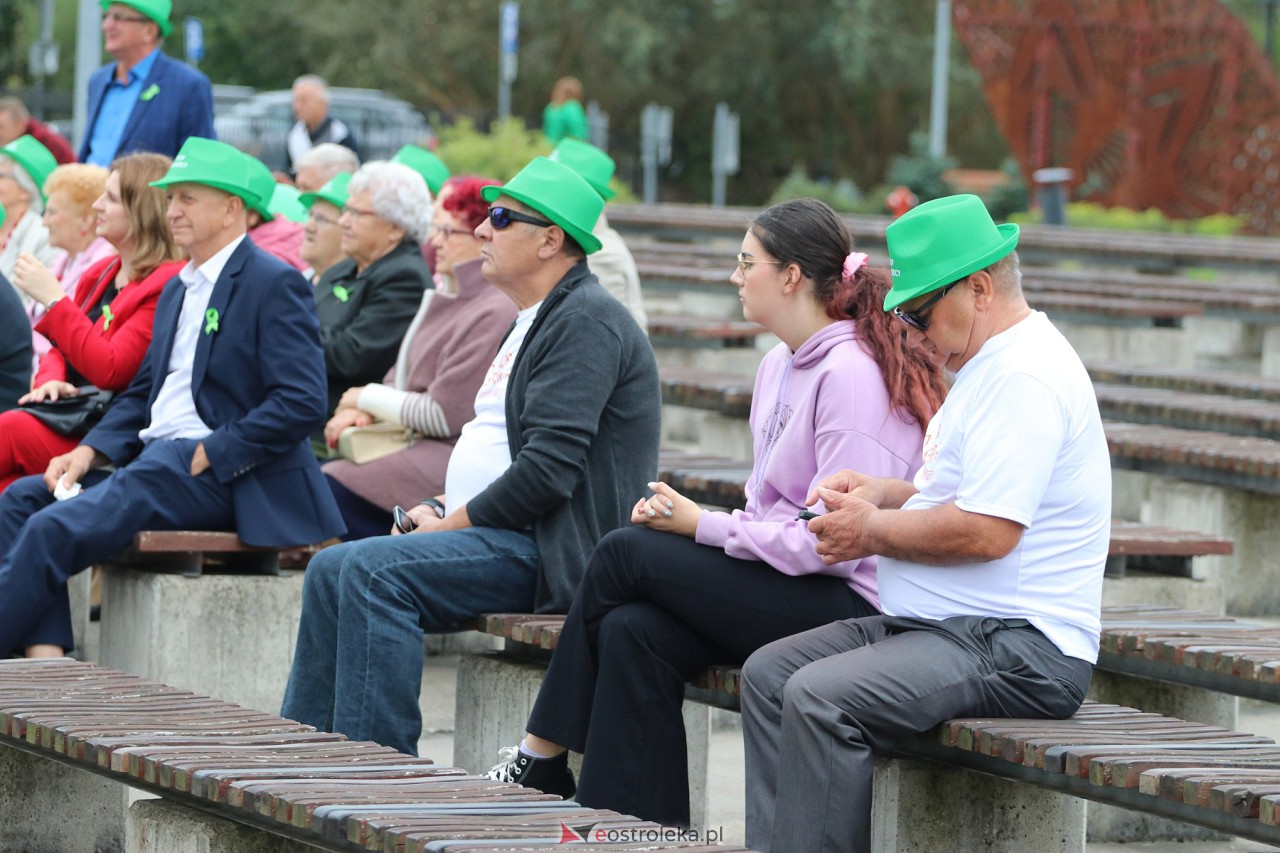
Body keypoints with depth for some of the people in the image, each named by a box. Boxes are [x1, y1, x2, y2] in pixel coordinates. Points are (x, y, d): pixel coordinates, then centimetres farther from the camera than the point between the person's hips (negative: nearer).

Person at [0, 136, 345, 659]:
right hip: (155, 456, 9)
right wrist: (91, 451, 4)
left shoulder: (274, 285, -7)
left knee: (55, 529, -24)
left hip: (225, 476, -9)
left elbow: (302, 404, -16)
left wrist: (207, 455, -17)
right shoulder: (176, 289, 21)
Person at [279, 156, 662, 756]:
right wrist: (441, 506, 9)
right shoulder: (533, 322, 22)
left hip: (550, 549, -11)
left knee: (376, 570, -25)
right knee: (334, 569, 2)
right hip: (500, 538, 11)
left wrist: (452, 524, -13)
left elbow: (548, 469, -21)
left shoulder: (585, 322, -12)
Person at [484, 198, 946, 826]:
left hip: (850, 604, -9)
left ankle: (542, 757, 5)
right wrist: (683, 516, -1)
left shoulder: (852, 373, -17)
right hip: (783, 591, 9)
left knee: (624, 554, -14)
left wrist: (705, 527, -14)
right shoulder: (779, 367, 15)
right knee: (633, 631, -16)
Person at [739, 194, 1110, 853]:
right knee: (768, 673, 4)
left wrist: (873, 532, -10)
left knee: (818, 698, -27)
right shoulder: (989, 366, 19)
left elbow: (986, 531, -25)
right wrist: (880, 492, 13)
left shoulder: (1025, 377, -17)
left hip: (1020, 648, -12)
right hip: (938, 626, 12)